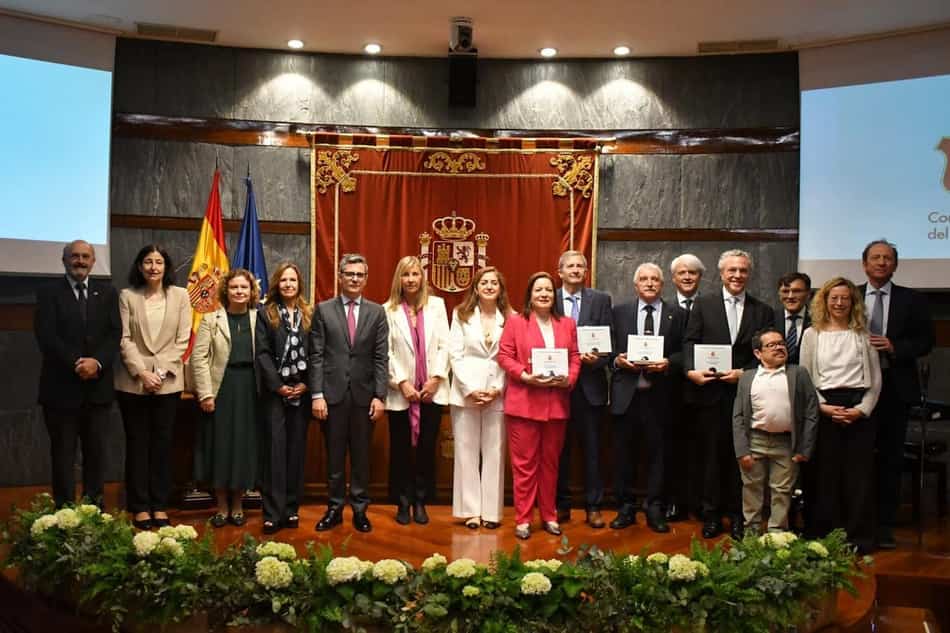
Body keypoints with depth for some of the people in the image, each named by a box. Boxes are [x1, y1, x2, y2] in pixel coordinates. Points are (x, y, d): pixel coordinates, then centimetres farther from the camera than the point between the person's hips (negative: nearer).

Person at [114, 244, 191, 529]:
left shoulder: (180, 295, 2)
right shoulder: (127, 296, 0)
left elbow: (182, 340, -1)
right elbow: (124, 339, -3)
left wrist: (161, 371, -10)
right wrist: (141, 372, -13)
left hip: (168, 381, 1)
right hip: (133, 381, -1)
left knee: (162, 444, 6)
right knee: (137, 444, 5)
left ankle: (160, 506, 14)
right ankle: (140, 507, 13)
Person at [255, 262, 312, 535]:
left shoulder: (310, 315, 8)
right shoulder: (266, 314, 4)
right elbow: (263, 353, -3)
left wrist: (305, 385, -8)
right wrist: (279, 386, -10)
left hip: (302, 391, 2)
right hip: (274, 391, -2)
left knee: (297, 449, 5)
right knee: (275, 448, -3)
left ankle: (292, 509, 12)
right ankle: (273, 513, -1)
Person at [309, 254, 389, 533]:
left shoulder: (376, 312, 6)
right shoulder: (323, 310, 3)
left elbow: (381, 358, 2)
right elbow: (316, 356, 0)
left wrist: (379, 395, -5)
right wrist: (317, 394, -7)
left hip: (364, 394, 1)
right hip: (333, 393, -1)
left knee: (361, 456, 8)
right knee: (334, 455, 8)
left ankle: (360, 509, 19)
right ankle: (334, 508, 19)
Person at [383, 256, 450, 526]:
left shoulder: (436, 305, 5)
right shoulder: (388, 310, 0)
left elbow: (444, 346, 2)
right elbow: (386, 353, -4)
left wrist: (436, 378, -7)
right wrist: (402, 383, -11)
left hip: (432, 390, 1)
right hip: (400, 392, -1)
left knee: (427, 447, 5)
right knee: (400, 449, 7)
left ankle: (420, 501, 18)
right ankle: (403, 503, 19)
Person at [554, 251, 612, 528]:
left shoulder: (601, 300, 4)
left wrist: (596, 359, -18)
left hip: (590, 385, 0)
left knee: (592, 449, 6)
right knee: (559, 448, 9)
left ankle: (593, 507, 15)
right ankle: (561, 505, 20)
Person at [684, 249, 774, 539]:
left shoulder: (763, 311, 7)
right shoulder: (703, 304, 5)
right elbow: (691, 342, 0)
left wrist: (744, 373, -12)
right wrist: (691, 370, -17)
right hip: (712, 392, -1)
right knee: (712, 455, 6)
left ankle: (737, 515, 19)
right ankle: (712, 514, 17)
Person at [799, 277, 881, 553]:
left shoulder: (863, 335, 8)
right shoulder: (812, 335, 6)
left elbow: (875, 380, 6)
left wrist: (863, 409, -8)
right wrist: (822, 406, -9)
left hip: (859, 410, 1)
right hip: (824, 409, 0)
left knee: (859, 474, 2)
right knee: (826, 474, 3)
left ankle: (859, 537, 13)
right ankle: (825, 535, 13)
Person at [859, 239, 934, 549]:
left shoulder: (912, 300, 6)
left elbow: (925, 341, 2)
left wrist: (894, 347, -12)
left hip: (895, 388, 0)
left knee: (890, 458, 5)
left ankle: (885, 525, 13)